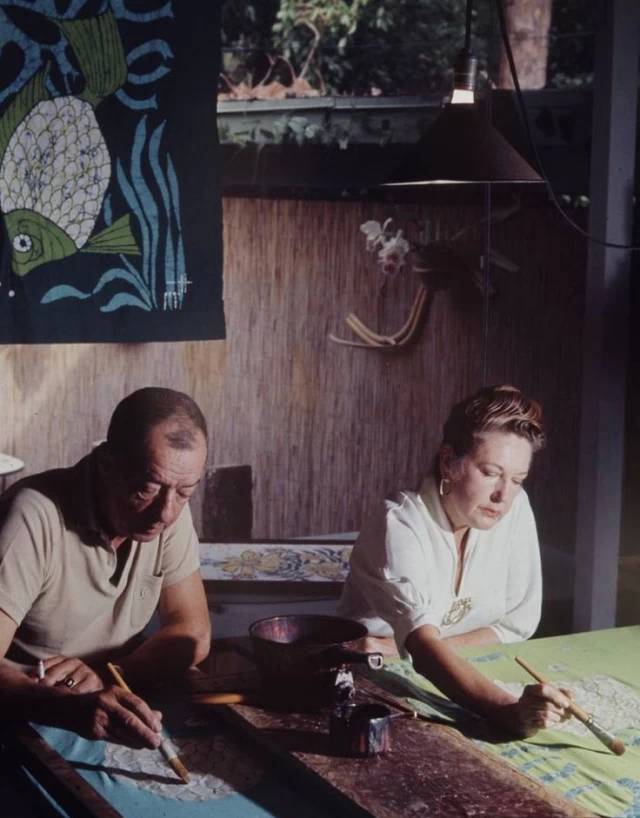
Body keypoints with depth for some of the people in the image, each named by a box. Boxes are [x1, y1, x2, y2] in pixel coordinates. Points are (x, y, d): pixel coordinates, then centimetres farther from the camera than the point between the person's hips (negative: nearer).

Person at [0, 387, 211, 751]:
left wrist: (107, 676, -20)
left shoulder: (170, 508, -5)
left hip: (117, 716, 4)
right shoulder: (35, 516, -22)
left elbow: (192, 634, -3)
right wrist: (71, 706, -45)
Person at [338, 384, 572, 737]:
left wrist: (402, 650, -15)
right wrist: (509, 710, -50)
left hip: (467, 686, 5)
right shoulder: (399, 526, -21)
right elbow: (424, 644, -33)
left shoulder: (515, 508, -5)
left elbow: (518, 625, -2)